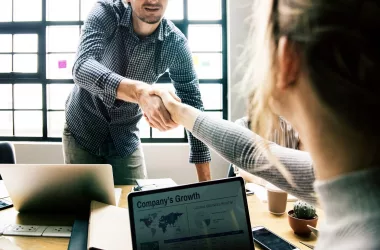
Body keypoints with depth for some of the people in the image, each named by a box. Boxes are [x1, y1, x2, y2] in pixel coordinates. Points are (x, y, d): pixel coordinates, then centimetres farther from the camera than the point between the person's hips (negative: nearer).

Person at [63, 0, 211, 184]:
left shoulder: (176, 44, -17)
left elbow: (193, 106, -14)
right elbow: (82, 68, -36)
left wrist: (205, 180, -17)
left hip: (126, 139, 1)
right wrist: (139, 91, -56)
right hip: (83, 130, -1)